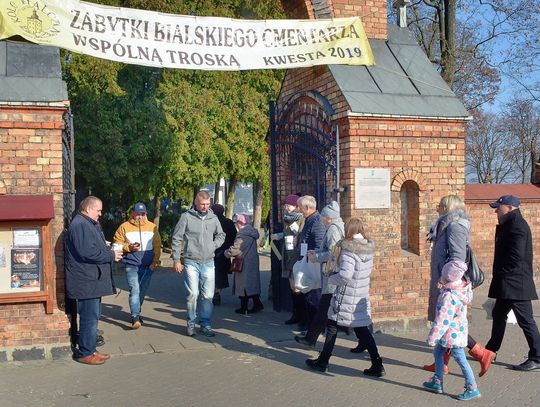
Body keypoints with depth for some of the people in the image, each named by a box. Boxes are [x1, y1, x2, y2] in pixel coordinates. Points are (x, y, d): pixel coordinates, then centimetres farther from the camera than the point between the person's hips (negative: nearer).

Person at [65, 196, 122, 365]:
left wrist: (109, 251, 9)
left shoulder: (89, 224, 19)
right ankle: (85, 353, 5)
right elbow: (87, 252, -25)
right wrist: (111, 255, -15)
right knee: (90, 318, -4)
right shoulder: (80, 225, -16)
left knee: (93, 316, 16)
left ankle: (90, 349, 25)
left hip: (92, 280, 11)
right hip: (86, 281, -11)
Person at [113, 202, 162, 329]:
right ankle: (135, 317, -16)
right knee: (135, 290, -14)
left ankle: (136, 312, 29)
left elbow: (157, 246, 6)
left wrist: (155, 261, -2)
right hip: (131, 265, -3)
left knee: (142, 291, 13)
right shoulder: (124, 227, -1)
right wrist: (129, 247, -15)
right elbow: (117, 245, 0)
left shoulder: (152, 227, 6)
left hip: (148, 266, 3)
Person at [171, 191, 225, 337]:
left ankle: (205, 324, 17)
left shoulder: (213, 218, 7)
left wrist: (213, 245, 1)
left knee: (208, 295, 4)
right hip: (191, 262, -3)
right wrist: (176, 260, -4)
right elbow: (176, 239, -2)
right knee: (193, 294, -7)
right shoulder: (187, 217, -4)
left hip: (208, 263, 3)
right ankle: (191, 323, 10)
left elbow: (221, 235, 20)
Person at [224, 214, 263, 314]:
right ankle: (257, 304, 14)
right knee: (253, 283, 14)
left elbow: (234, 249, -22)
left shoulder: (242, 235, -19)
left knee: (243, 285, 0)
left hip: (244, 264, -8)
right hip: (253, 263, 8)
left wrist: (226, 253, -3)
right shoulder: (251, 233, 9)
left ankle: (244, 308, 7)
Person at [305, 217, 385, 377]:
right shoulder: (369, 249, 4)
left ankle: (323, 361, 21)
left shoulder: (349, 250, -19)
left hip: (346, 297, -6)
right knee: (362, 330, 12)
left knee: (332, 326, 10)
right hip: (362, 296, 7)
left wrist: (331, 279, -10)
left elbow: (345, 275, -27)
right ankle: (377, 366, 8)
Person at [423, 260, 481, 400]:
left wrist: (432, 337, -19)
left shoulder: (448, 296, -28)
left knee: (461, 359, 0)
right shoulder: (460, 289, -1)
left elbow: (442, 320, -26)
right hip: (457, 330, 10)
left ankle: (472, 389, 11)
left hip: (452, 333, -10)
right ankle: (437, 382, 29)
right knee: (438, 352, 19)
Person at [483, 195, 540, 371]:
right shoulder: (509, 225, 15)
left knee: (525, 320, -3)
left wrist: (502, 273, -15)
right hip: (507, 284, 11)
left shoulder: (517, 226, -18)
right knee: (498, 314, 18)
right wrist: (499, 276, 14)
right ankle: (491, 350, 31)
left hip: (516, 282, -11)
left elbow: (516, 257, -25)